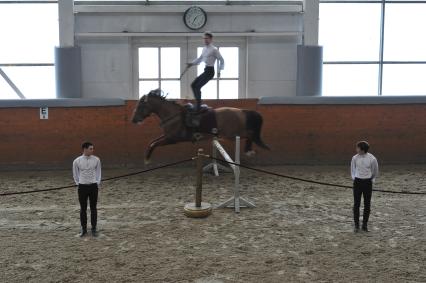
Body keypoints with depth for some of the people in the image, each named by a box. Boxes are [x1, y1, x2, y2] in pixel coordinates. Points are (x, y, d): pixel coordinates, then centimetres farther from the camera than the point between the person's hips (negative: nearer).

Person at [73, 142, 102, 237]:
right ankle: (83, 229, 18)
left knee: (93, 208, 6)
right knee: (83, 208, 7)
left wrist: (97, 183, 5)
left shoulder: (96, 160, -3)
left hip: (93, 186, 1)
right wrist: (78, 184, 6)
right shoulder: (77, 161, -6)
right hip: (82, 186, -1)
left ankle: (94, 229, 15)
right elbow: (75, 173, 7)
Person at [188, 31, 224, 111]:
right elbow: (200, 58, 27)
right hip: (206, 71, 9)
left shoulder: (214, 49, -10)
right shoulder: (204, 49, 13)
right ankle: (198, 103, 15)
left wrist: (219, 71, -14)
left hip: (210, 71, -9)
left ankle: (198, 106, -6)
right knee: (193, 85, 8)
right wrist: (192, 63, 15)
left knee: (197, 86, -14)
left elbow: (221, 60, -8)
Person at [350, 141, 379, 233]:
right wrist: (354, 178, 9)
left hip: (367, 182, -1)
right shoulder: (355, 158, -5)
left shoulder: (372, 159, -10)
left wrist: (372, 180, 11)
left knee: (367, 204, 6)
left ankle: (365, 225, 18)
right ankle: (356, 225, 9)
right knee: (356, 204, 0)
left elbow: (375, 171, 8)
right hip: (357, 182, 1)